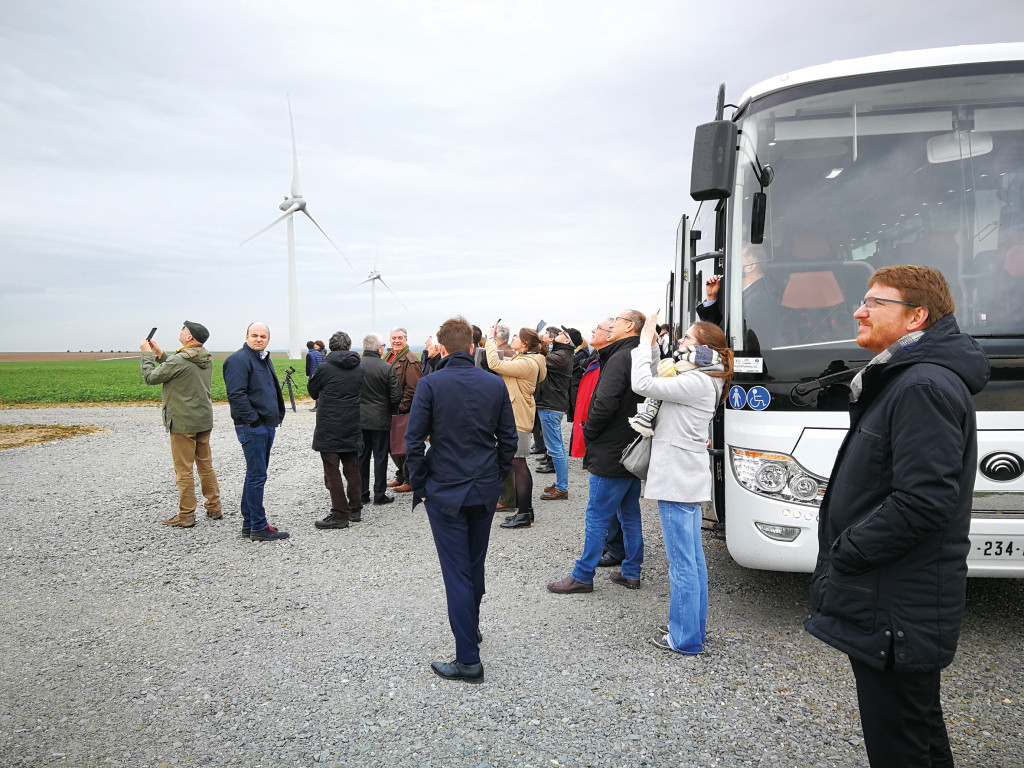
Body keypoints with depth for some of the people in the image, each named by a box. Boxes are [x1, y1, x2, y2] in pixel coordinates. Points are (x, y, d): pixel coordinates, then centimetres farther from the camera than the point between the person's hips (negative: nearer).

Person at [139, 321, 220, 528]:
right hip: (204, 420, 8)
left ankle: (186, 515, 8)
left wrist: (147, 354, 5)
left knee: (184, 470, 1)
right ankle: (214, 508, 22)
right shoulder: (206, 359, 6)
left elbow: (151, 377, -8)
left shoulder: (179, 360, -19)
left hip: (183, 423, -8)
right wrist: (160, 354, 17)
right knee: (206, 465, 16)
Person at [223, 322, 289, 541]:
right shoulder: (239, 359, -12)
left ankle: (249, 523, 23)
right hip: (252, 427, -10)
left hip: (267, 426, 10)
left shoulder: (263, 359, 18)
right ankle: (259, 528, 0)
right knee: (257, 475, -7)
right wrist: (253, 419, -20)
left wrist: (277, 417, 17)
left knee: (255, 475, 14)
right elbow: (236, 395, -22)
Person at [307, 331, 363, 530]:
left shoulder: (324, 368, -10)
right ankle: (355, 510, 21)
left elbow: (312, 391, 4)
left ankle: (340, 515, 2)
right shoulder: (359, 369, 3)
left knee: (332, 472, 0)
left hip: (329, 429, -5)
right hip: (352, 428, 5)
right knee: (352, 469, 14)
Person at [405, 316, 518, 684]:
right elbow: (509, 439, 4)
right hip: (485, 491, 4)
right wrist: (496, 477, 13)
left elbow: (414, 441, -11)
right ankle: (471, 627, 41)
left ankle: (468, 660, 6)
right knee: (475, 564, 22)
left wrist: (419, 486, 0)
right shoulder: (496, 385, -1)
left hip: (445, 491, -4)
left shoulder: (430, 384, -11)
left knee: (456, 572, 2)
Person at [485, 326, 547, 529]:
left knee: (518, 463, -7)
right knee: (518, 463, 14)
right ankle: (525, 510, 23)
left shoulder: (527, 364, -19)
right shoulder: (521, 360, 15)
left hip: (518, 419, -11)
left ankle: (524, 515, 0)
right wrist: (492, 341, 11)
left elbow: (495, 364, -23)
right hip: (515, 416, 11)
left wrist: (490, 339, -12)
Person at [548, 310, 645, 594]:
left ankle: (582, 576, 9)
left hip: (611, 454, -9)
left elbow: (605, 403, -26)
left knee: (597, 516, 0)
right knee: (630, 514, 17)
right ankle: (632, 572, 25)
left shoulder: (620, 358, -17)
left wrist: (589, 432, -9)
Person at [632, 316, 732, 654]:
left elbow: (642, 384, -22)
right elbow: (658, 381, 20)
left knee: (682, 563, -1)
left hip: (678, 482, -11)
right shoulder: (701, 380, 13)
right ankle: (693, 626, 30)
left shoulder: (697, 382, -18)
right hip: (689, 480, 11)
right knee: (693, 558, 18)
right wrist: (652, 345, 11)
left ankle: (685, 639, 9)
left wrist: (645, 343, -10)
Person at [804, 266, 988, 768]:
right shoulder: (898, 379, 14)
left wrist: (842, 553, -17)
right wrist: (840, 554, 11)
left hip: (896, 614, -10)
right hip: (890, 606, 10)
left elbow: (923, 502, -28)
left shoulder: (925, 387, -20)